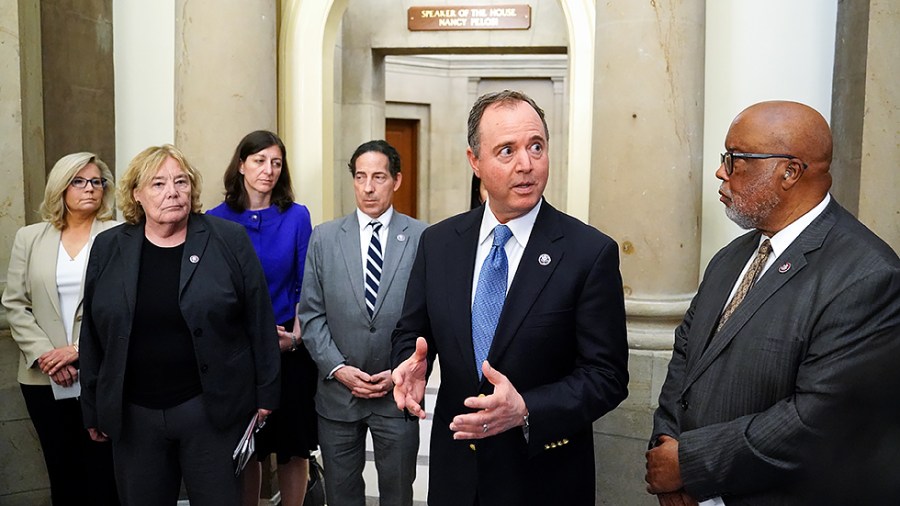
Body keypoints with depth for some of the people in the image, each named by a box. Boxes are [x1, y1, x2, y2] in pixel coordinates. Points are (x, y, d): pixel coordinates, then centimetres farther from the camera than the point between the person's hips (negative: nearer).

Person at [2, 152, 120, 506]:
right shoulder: (29, 238, 9)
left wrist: (80, 350, -13)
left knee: (102, 470, 2)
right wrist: (44, 355, -7)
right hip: (44, 378, 3)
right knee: (62, 469, 13)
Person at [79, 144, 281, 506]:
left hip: (214, 408, -2)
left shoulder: (229, 240, -3)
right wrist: (93, 409, 10)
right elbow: (93, 334, 9)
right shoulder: (108, 248, 4)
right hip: (132, 414, 3)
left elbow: (259, 321, -2)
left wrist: (265, 394, -2)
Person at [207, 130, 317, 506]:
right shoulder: (217, 219, 0)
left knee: (293, 446, 7)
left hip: (290, 348, 0)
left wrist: (295, 336, -12)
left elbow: (305, 286, 0)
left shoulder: (296, 216, 0)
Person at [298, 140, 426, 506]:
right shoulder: (324, 238, 1)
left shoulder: (422, 238, -4)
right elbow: (311, 313, 1)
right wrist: (337, 368, -9)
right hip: (337, 390, 2)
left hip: (398, 391, -1)